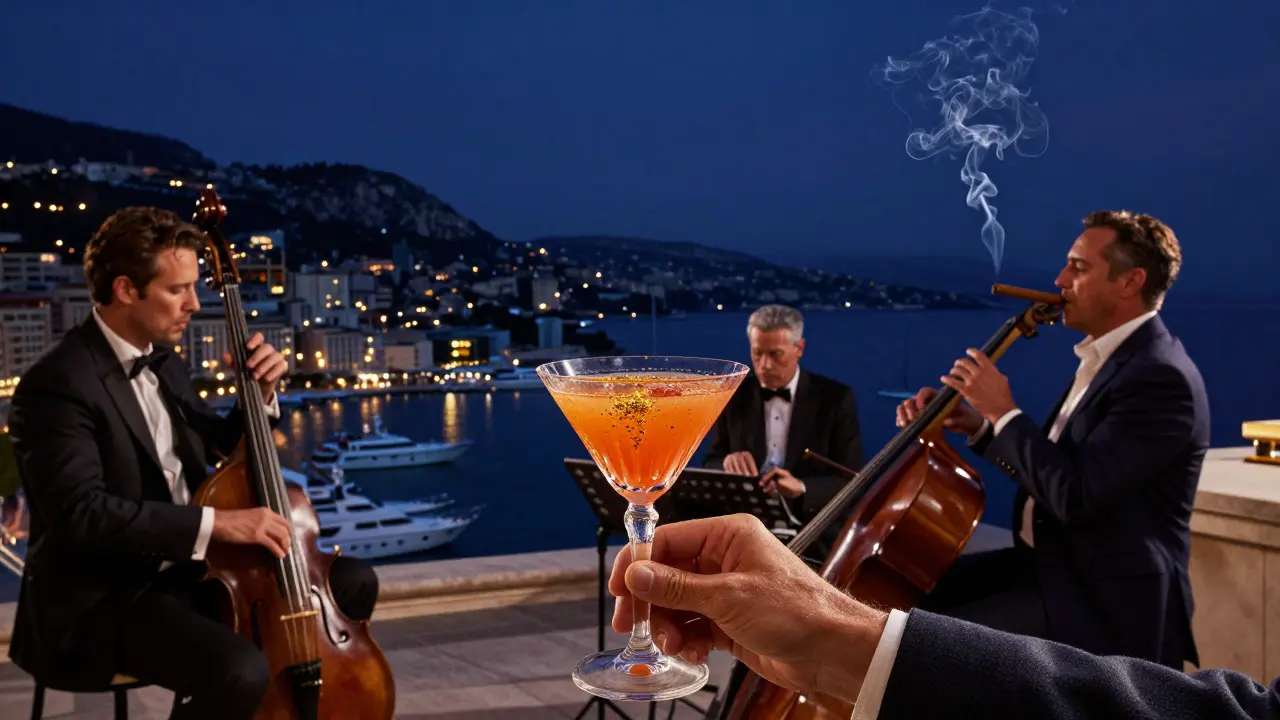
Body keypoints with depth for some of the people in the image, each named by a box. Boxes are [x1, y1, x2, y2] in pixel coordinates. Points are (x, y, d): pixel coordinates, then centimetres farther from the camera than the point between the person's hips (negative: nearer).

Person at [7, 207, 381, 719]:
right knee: (240, 672, -33)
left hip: (186, 569, 8)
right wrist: (216, 521, -32)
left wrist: (259, 395, -1)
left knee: (352, 582, 6)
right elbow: (81, 513, -28)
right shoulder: (58, 383, -18)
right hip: (102, 598, -8)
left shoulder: (162, 361, 9)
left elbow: (224, 450, 19)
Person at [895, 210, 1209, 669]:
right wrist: (979, 426, 1)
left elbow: (1074, 497, -27)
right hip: (1057, 563, 10)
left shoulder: (1161, 377, -21)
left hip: (1105, 600, -9)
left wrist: (1004, 412, -17)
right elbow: (1049, 469, 16)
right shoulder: (1109, 358, 11)